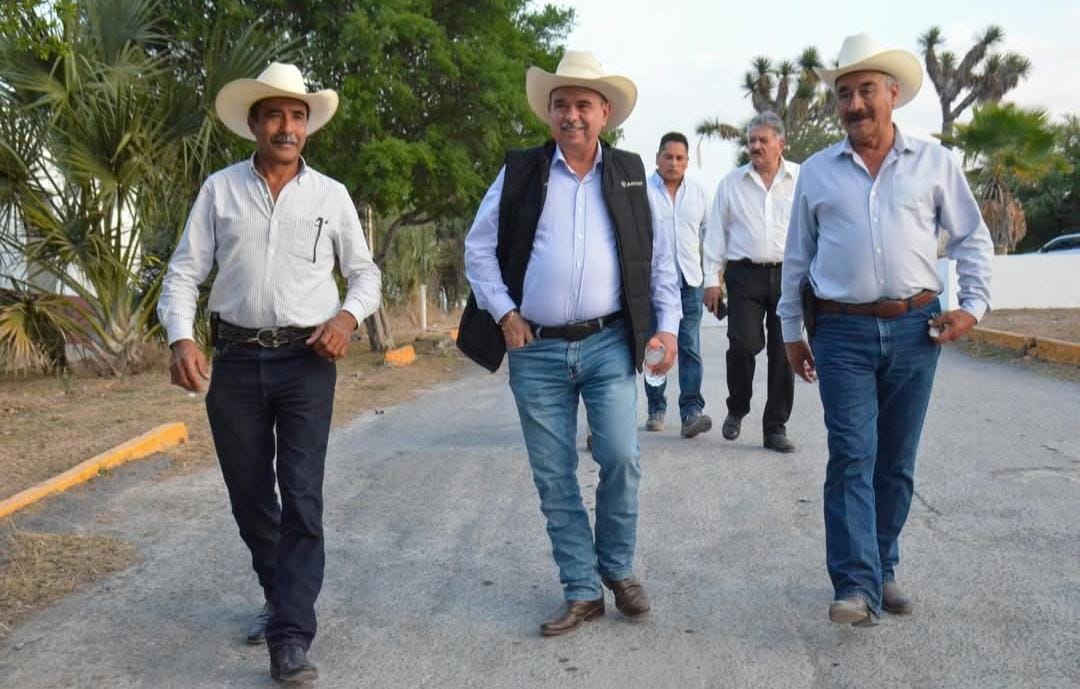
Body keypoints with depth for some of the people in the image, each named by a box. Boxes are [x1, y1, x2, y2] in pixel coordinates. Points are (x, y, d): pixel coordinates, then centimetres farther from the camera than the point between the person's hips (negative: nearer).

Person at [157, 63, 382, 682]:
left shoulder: (331, 195, 5)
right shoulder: (220, 189, 5)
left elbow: (365, 273, 11)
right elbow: (185, 272, 3)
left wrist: (347, 316, -10)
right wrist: (181, 338, -13)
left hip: (307, 360, -1)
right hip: (236, 359, 2)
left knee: (302, 497, -9)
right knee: (249, 497, 11)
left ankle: (291, 637, -5)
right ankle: (282, 597, 34)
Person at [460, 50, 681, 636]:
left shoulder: (630, 172, 7)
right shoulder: (520, 172, 4)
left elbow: (658, 256, 11)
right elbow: (478, 248, 8)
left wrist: (667, 326, 4)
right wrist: (504, 313, -1)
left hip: (608, 345, 0)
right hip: (536, 351, 0)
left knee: (621, 461, -6)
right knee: (553, 479, 4)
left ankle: (618, 570, 20)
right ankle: (581, 592, 17)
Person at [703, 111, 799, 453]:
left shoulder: (802, 179, 6)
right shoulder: (731, 182, 9)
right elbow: (716, 233, 10)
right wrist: (712, 279, 5)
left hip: (788, 274, 0)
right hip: (744, 274, 0)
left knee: (784, 352, 2)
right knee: (743, 344, -12)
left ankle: (776, 427, 13)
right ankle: (737, 409, 15)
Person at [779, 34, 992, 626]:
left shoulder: (935, 163, 6)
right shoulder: (816, 172, 8)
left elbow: (973, 238, 12)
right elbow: (797, 258, 13)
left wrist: (973, 305, 0)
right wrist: (791, 331, 12)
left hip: (914, 330, 1)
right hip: (843, 332, -1)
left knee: (896, 462, 9)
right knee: (852, 457, -9)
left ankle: (882, 570, 22)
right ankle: (856, 586, -11)